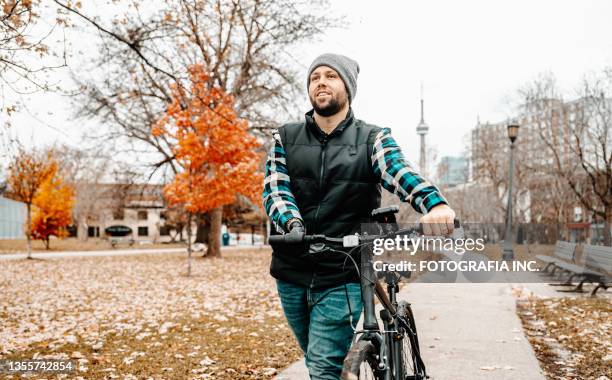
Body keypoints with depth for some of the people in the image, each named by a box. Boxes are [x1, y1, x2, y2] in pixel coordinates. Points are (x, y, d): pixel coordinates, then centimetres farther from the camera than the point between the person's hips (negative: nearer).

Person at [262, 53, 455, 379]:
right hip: (292, 273, 4)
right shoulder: (286, 138, 8)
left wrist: (435, 203, -40)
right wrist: (292, 223, -29)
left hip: (342, 276, -3)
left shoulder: (372, 139, 0)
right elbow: (274, 188, -6)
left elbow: (400, 173, -18)